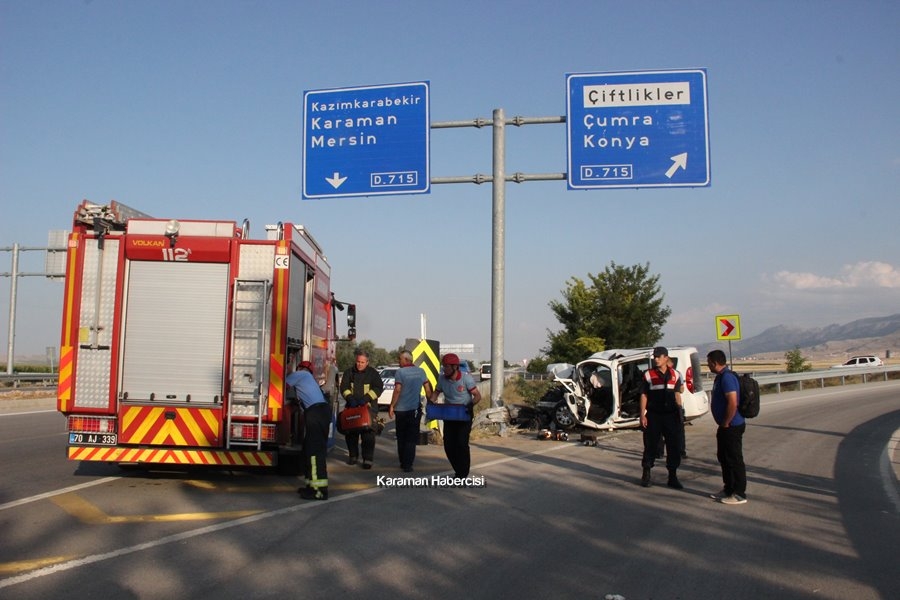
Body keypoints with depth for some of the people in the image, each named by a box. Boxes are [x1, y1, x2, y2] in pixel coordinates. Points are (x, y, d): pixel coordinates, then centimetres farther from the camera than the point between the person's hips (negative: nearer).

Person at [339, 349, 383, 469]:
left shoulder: (373, 373, 1)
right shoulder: (349, 372, 8)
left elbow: (379, 387, -7)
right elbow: (344, 387, 1)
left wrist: (366, 398, -19)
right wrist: (350, 398, -17)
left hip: (368, 407, -3)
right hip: (352, 407, 3)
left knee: (368, 434, -9)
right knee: (350, 432, 8)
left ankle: (368, 459, -5)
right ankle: (353, 455, 25)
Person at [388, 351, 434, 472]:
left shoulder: (400, 372, -9)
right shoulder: (421, 371, 3)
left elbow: (397, 390, -15)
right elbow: (428, 389, 5)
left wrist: (391, 406, -10)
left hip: (400, 409, -2)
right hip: (415, 409, 2)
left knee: (401, 438, 13)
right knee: (411, 438, 5)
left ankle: (403, 463, 20)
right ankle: (408, 465, -1)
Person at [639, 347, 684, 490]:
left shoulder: (675, 375, 8)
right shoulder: (649, 375, 0)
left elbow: (677, 395, 12)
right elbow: (644, 395, -1)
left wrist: (679, 413, 7)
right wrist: (642, 415, -7)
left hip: (671, 415, 3)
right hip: (653, 416, -2)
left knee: (674, 446, 4)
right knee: (650, 445, 4)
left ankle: (672, 477, 15)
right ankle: (646, 475, 17)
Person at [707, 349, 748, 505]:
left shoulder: (727, 377, -20)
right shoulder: (721, 376, 13)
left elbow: (733, 403, -27)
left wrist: (726, 423, -19)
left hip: (732, 426, -11)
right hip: (725, 426, 11)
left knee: (734, 460, -3)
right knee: (723, 457, 18)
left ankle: (739, 494, 5)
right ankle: (728, 490, 29)